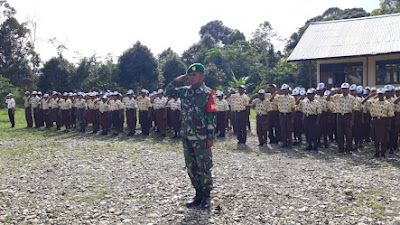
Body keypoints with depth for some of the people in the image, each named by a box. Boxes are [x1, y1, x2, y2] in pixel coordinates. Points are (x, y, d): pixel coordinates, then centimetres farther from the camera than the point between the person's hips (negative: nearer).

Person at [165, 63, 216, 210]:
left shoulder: (208, 93, -9)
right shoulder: (185, 91, 8)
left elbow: (212, 117, -10)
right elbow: (168, 91, 16)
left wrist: (210, 137, -13)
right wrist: (179, 79, 3)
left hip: (201, 138, -6)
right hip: (186, 137, 6)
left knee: (204, 168, 4)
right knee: (191, 167, 12)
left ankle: (206, 196, 18)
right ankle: (198, 194, 25)